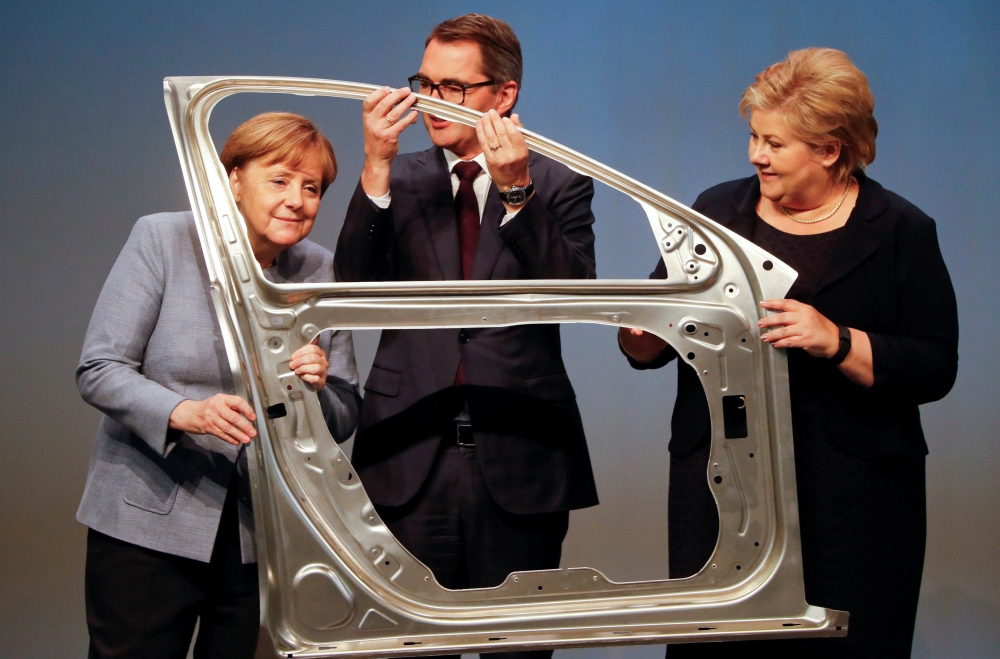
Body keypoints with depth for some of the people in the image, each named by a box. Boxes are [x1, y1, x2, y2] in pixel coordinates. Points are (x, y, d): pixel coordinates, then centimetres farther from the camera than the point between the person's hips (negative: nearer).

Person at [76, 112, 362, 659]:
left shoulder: (323, 272, 5)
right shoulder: (161, 240, -4)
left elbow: (346, 419, 6)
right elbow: (98, 369, -8)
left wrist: (319, 392, -17)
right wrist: (183, 412, -25)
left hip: (265, 536, 3)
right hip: (148, 525, -3)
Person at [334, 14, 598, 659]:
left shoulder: (559, 183, 4)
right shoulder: (398, 181, 9)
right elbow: (355, 288, -6)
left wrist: (517, 190, -22)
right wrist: (376, 167, -16)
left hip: (519, 461, -1)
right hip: (410, 459, 1)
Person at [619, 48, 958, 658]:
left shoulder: (900, 231, 1)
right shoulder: (718, 212, 10)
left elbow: (934, 370, -6)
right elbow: (651, 344, 13)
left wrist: (836, 342, -19)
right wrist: (641, 335, -10)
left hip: (852, 493, -2)